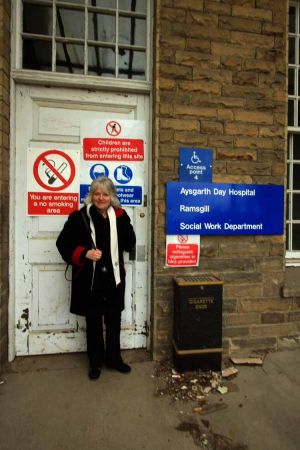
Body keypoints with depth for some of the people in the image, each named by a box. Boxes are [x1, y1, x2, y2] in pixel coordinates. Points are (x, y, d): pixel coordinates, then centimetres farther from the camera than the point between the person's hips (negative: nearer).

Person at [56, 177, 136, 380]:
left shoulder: (120, 216, -1)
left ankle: (113, 357, 38)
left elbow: (129, 245, -2)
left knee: (114, 320, 17)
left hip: (114, 278, 2)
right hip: (90, 279, -2)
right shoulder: (79, 217, -7)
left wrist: (125, 223, -16)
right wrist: (84, 253, -21)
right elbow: (63, 243, -5)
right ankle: (96, 361, 35)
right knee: (93, 321, 15)